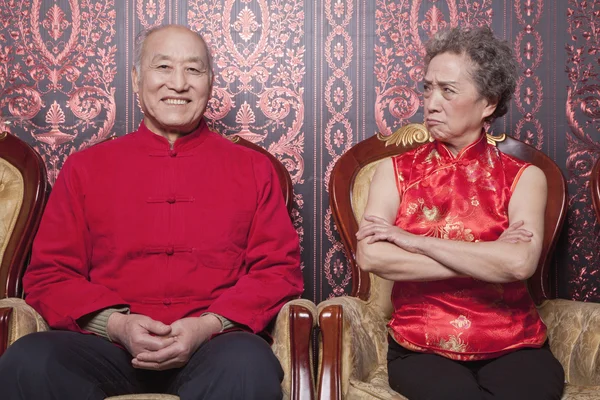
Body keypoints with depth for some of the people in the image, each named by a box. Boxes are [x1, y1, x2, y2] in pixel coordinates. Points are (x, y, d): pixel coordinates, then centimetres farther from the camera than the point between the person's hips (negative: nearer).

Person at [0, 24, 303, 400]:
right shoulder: (86, 167, 14)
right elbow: (50, 274, 10)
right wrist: (115, 323, -9)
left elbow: (279, 268, 6)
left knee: (249, 365, -37)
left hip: (215, 344, -2)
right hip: (106, 344, 2)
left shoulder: (252, 168, 12)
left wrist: (209, 325, -11)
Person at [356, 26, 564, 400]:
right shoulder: (396, 171, 6)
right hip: (421, 349, 0)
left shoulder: (523, 178, 4)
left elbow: (520, 263, -17)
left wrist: (413, 240, -12)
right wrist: (486, 259, -12)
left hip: (513, 347, 1)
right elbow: (370, 256, -12)